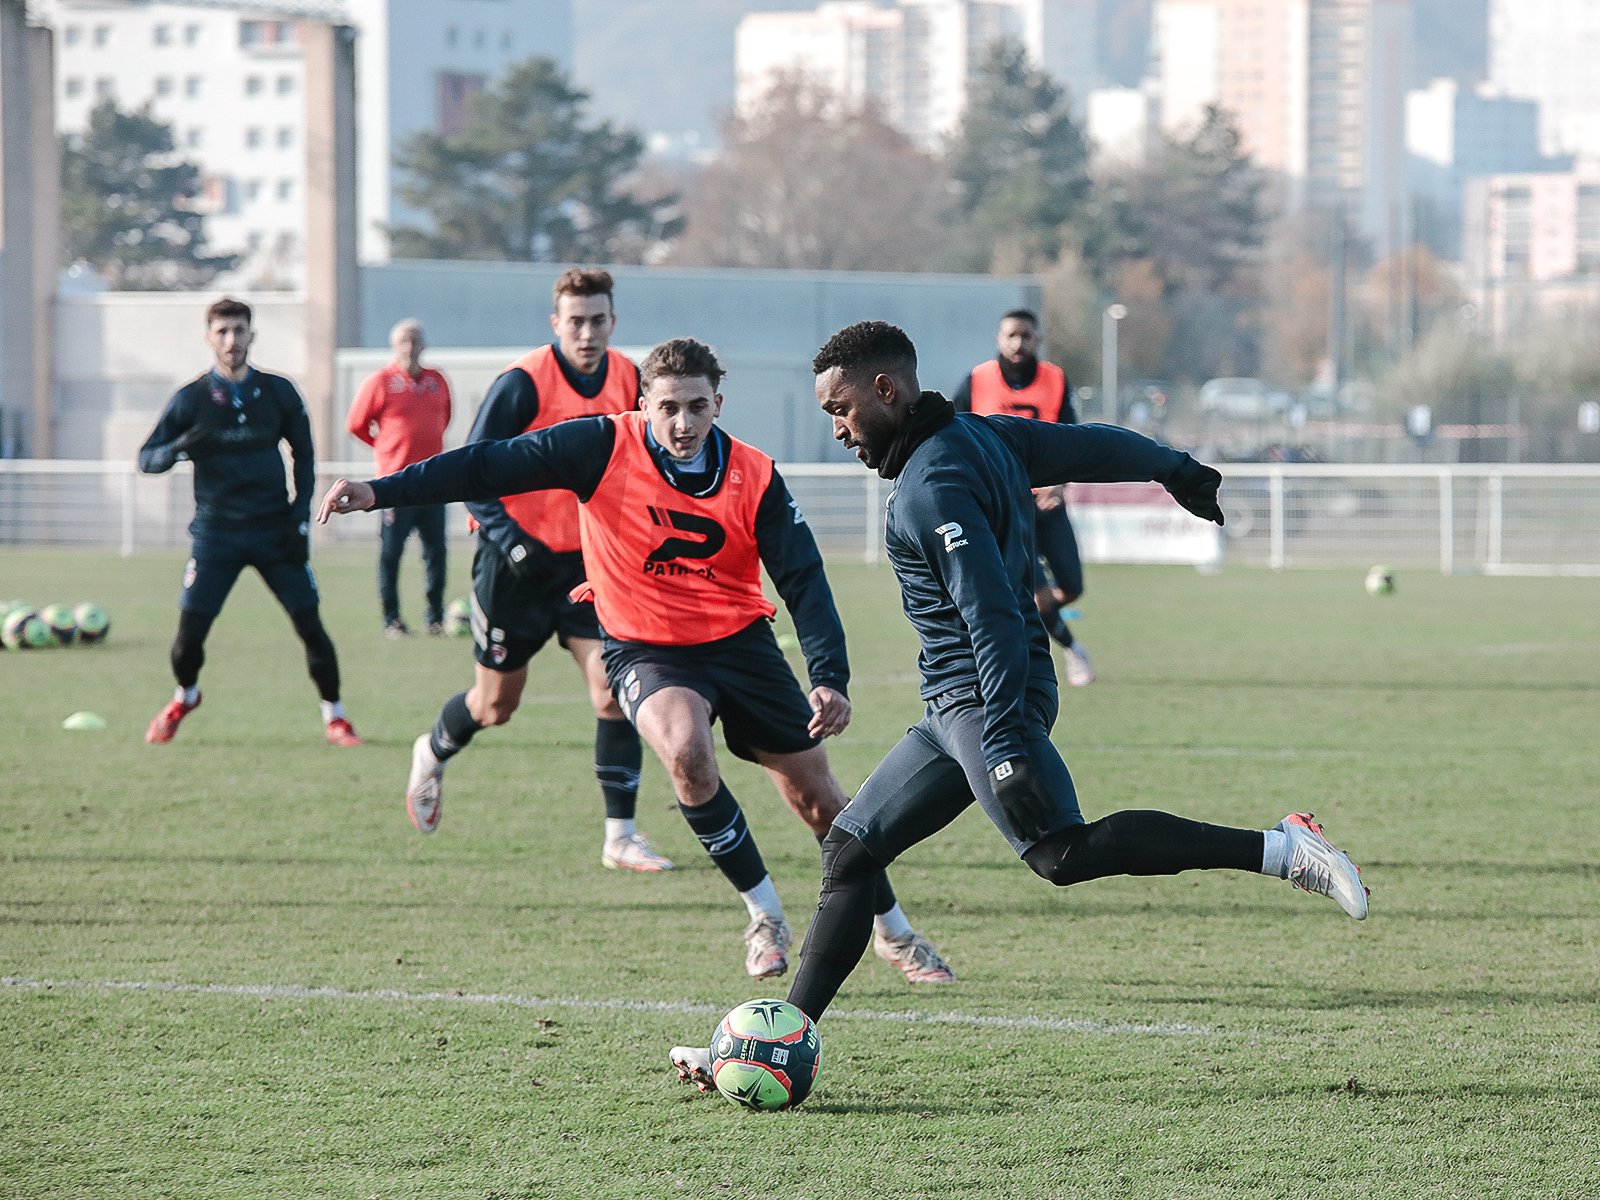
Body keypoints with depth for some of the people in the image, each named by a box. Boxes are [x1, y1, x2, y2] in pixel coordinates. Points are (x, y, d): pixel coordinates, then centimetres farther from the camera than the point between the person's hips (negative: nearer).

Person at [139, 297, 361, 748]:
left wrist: (300, 518, 0)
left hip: (276, 531, 1)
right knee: (190, 630, -6)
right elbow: (146, 458, -1)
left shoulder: (278, 392, 2)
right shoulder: (191, 399, -2)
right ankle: (184, 698, 25)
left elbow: (304, 455, 11)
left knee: (309, 623, -6)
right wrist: (180, 448, -23)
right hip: (215, 533, -1)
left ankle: (333, 714, 11)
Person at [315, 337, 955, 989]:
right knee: (686, 751, -32)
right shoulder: (604, 447, -15)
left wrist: (830, 679, -24)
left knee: (817, 798, 5)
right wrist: (379, 490, -24)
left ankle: (894, 933, 27)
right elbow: (491, 466, -16)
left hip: (740, 640, 2)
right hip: (645, 649, -2)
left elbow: (804, 582, -11)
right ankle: (765, 916, -13)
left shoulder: (755, 477, -11)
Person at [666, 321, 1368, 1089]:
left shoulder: (933, 486, -15)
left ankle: (1278, 849, -27)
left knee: (1063, 853, -25)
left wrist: (1006, 742, -28)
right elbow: (1098, 447, 24)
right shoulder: (986, 436, 12)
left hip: (983, 700, -11)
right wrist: (1178, 472, 43)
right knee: (850, 850, 9)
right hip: (959, 707, 11)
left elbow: (994, 615, -23)